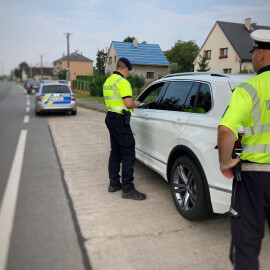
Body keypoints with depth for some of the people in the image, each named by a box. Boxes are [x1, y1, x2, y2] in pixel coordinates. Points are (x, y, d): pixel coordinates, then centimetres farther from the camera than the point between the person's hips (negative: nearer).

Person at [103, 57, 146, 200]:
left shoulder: (108, 81, 17)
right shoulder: (122, 82, -13)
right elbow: (128, 103, -23)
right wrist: (136, 104, -1)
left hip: (110, 117, 10)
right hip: (120, 120, -10)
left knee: (115, 151, 15)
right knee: (128, 153, -8)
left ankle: (114, 183, 23)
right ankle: (128, 189, -6)